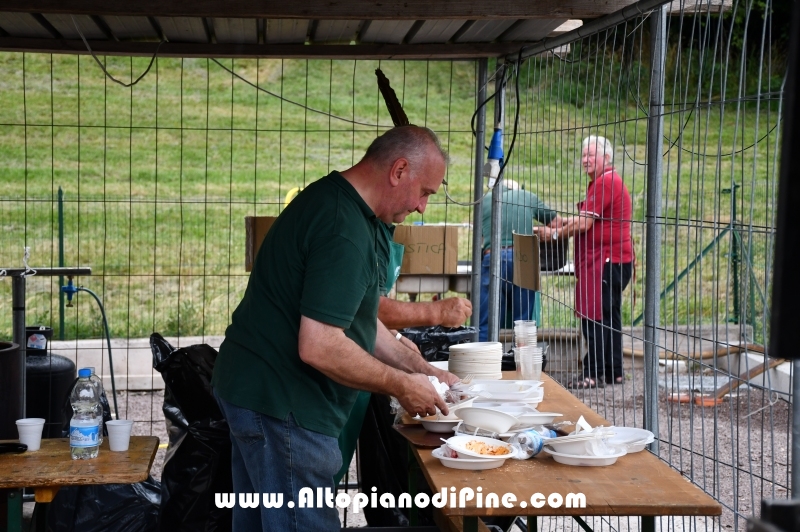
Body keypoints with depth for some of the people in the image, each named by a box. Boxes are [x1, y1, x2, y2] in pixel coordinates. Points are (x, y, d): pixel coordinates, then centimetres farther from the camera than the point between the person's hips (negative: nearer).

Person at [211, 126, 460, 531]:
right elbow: (319, 347, -27)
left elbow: (355, 321, 19)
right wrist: (401, 386, -15)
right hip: (281, 405, -11)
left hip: (253, 387, 11)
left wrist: (421, 370, 12)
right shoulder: (345, 231, -22)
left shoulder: (330, 201, 12)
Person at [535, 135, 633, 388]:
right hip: (610, 261, 11)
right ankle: (614, 372, 18)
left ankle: (593, 374, -7)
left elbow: (583, 224, -17)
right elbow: (588, 220, 24)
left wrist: (556, 233, -5)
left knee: (595, 317, -10)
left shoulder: (607, 182, -14)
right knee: (609, 317, 13)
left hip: (608, 260, -11)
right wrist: (565, 221, 7)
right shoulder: (600, 183, 21)